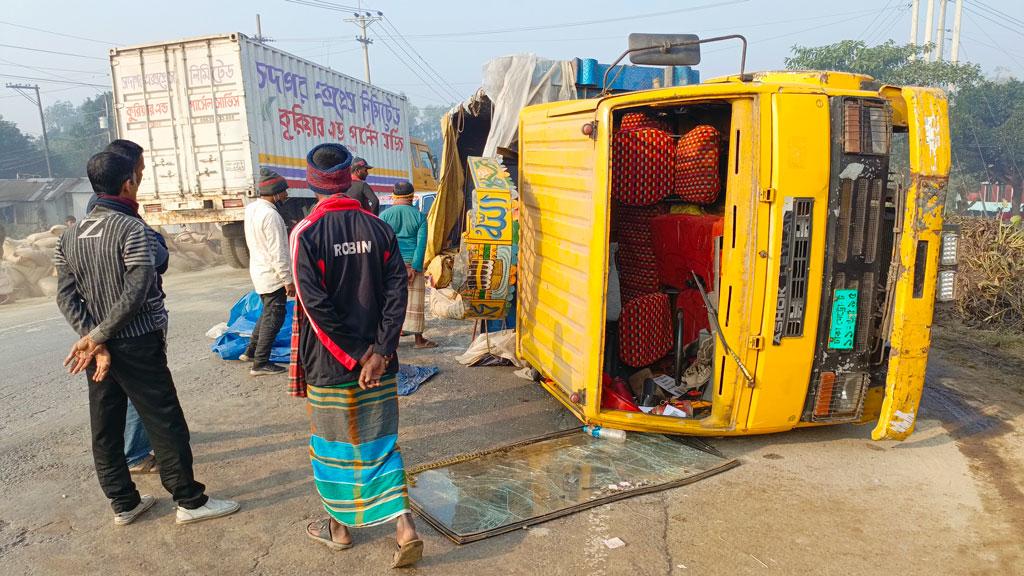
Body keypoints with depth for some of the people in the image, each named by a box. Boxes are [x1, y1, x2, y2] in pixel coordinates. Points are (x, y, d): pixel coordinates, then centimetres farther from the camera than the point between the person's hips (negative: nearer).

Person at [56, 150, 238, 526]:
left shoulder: (69, 236, 7)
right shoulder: (131, 228, -14)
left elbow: (66, 297, 1)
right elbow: (137, 291, -22)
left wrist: (94, 340, -7)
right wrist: (97, 337, -14)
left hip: (98, 348, 7)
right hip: (137, 344, -7)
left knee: (105, 426, 13)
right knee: (165, 422, 1)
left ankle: (123, 503, 25)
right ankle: (190, 501, 10)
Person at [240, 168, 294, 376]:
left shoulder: (252, 208, 6)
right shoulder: (270, 215, -23)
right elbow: (278, 252, -23)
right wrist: (288, 279, -19)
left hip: (259, 271, 9)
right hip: (272, 275, -9)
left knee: (268, 312, 24)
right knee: (274, 318, 0)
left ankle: (251, 351, 32)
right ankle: (260, 363, 5)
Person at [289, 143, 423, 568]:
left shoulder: (306, 233, -11)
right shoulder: (379, 229, 0)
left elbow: (315, 306, -18)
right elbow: (397, 293, -8)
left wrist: (356, 356, -12)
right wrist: (378, 353, -10)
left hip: (330, 363, -3)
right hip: (378, 362, 3)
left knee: (333, 444, 14)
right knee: (379, 442, 14)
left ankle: (340, 527, 31)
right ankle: (404, 527, 6)